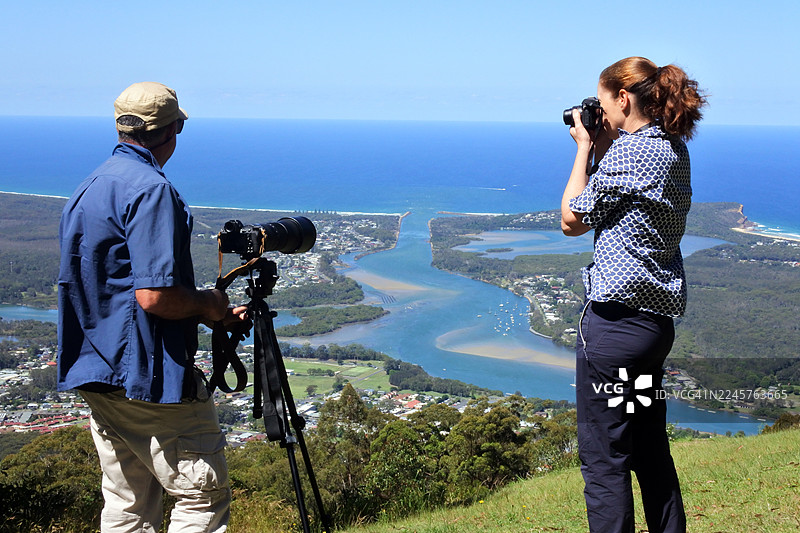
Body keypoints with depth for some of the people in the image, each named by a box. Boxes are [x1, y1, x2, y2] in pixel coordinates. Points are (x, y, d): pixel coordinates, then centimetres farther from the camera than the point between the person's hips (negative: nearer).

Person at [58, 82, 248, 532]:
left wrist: (212, 314, 18)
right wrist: (208, 304, -4)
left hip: (97, 371, 10)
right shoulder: (151, 189, -16)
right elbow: (154, 295, -25)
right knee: (205, 494, 0)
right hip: (150, 376, -10)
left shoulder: (87, 190, 15)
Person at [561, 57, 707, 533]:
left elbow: (573, 220, -6)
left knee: (603, 459, -2)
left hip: (616, 319, -10)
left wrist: (585, 147, 2)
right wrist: (603, 146, 13)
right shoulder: (675, 150, 12)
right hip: (659, 316, 10)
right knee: (651, 450, 20)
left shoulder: (629, 151, -15)